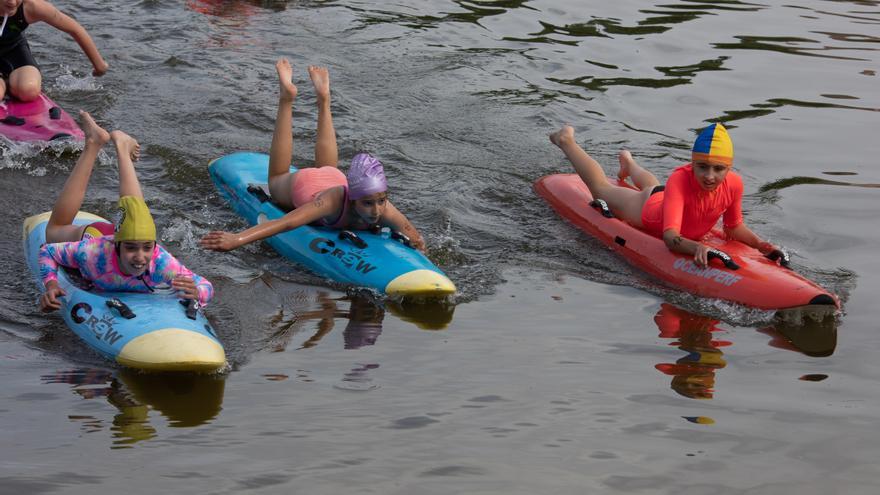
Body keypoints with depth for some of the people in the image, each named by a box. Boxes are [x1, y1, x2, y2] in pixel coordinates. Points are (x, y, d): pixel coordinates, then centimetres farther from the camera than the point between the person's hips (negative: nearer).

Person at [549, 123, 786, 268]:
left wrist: (761, 244, -33)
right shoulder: (680, 179, -50)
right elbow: (670, 238, -56)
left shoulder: (734, 184, -36)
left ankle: (628, 162, 76)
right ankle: (567, 140, 51)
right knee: (603, 189, 26)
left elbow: (733, 226, -17)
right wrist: (697, 248, -74)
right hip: (648, 209, -5)